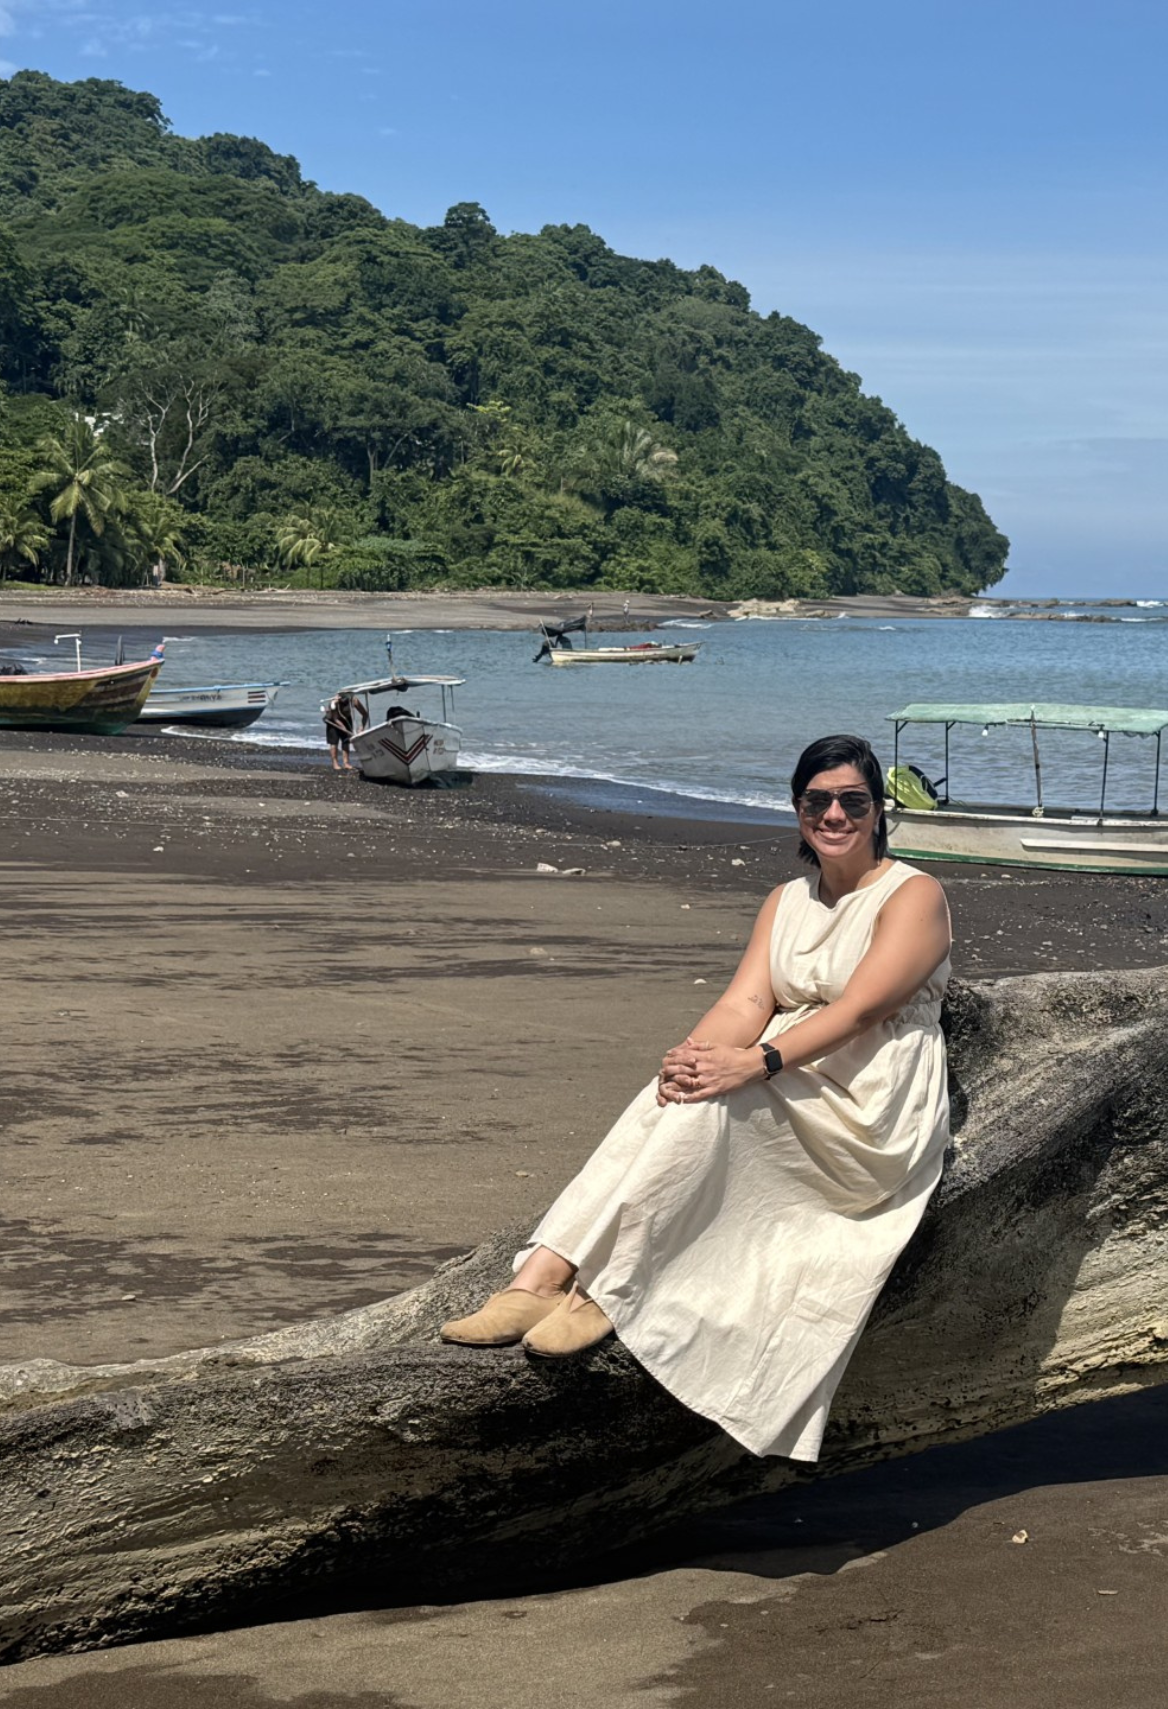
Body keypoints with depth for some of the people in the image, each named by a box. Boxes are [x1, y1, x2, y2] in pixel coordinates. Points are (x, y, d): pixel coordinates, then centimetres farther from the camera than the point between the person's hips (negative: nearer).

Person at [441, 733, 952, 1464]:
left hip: (875, 1118, -5)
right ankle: (540, 1277, -37)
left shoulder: (914, 896, -4)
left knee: (708, 1101, -30)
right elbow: (748, 1001, 0)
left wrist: (752, 1062, -32)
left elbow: (858, 1008, -18)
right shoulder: (787, 902, 16)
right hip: (789, 1107, 5)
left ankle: (602, 1291, -31)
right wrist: (696, 1053, -23)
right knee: (683, 1091, -26)